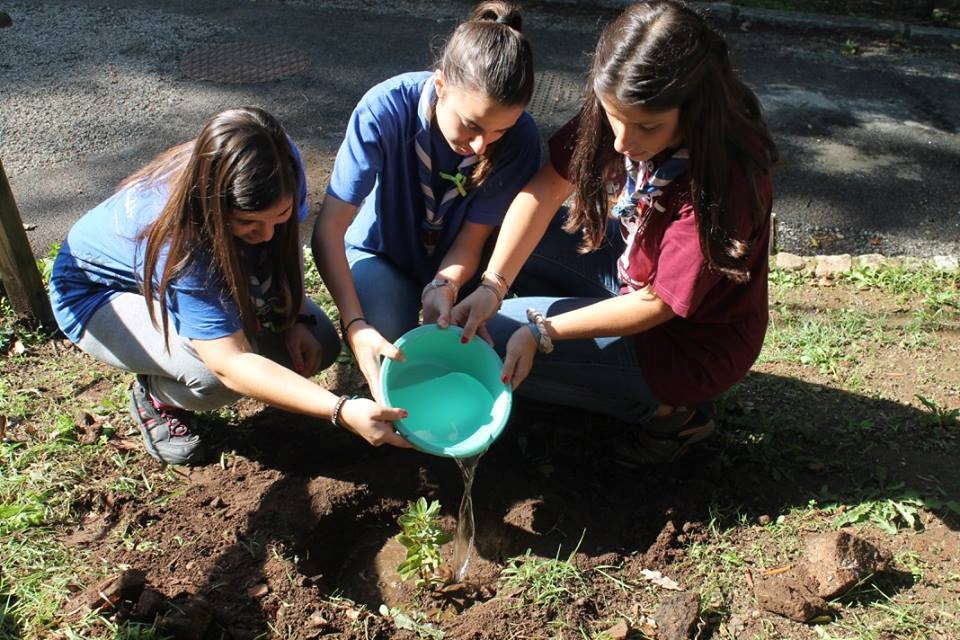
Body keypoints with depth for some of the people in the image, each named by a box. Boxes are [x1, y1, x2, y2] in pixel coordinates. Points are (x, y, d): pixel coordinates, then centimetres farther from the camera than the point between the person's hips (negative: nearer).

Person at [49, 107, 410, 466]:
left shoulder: (282, 173, -28)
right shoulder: (177, 237, -43)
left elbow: (288, 242, -5)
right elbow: (231, 364, -45)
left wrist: (297, 318, -17)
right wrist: (342, 411, -52)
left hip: (207, 281, 6)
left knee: (317, 346, -11)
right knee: (217, 375, -35)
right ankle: (153, 395, 1)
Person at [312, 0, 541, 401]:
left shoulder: (519, 139, -25)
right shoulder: (386, 109, -30)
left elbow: (472, 238, -16)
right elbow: (329, 229, -31)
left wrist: (444, 287, -38)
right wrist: (356, 325, -42)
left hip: (455, 265, 3)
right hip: (382, 255, -2)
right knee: (382, 338, -31)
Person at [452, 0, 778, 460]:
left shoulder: (726, 181, -34)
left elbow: (656, 305, -27)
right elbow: (547, 186, -15)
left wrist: (543, 331, -29)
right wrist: (492, 285, -26)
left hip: (687, 341, -7)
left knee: (487, 343, -14)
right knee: (491, 239, 1)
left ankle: (656, 408, 1)